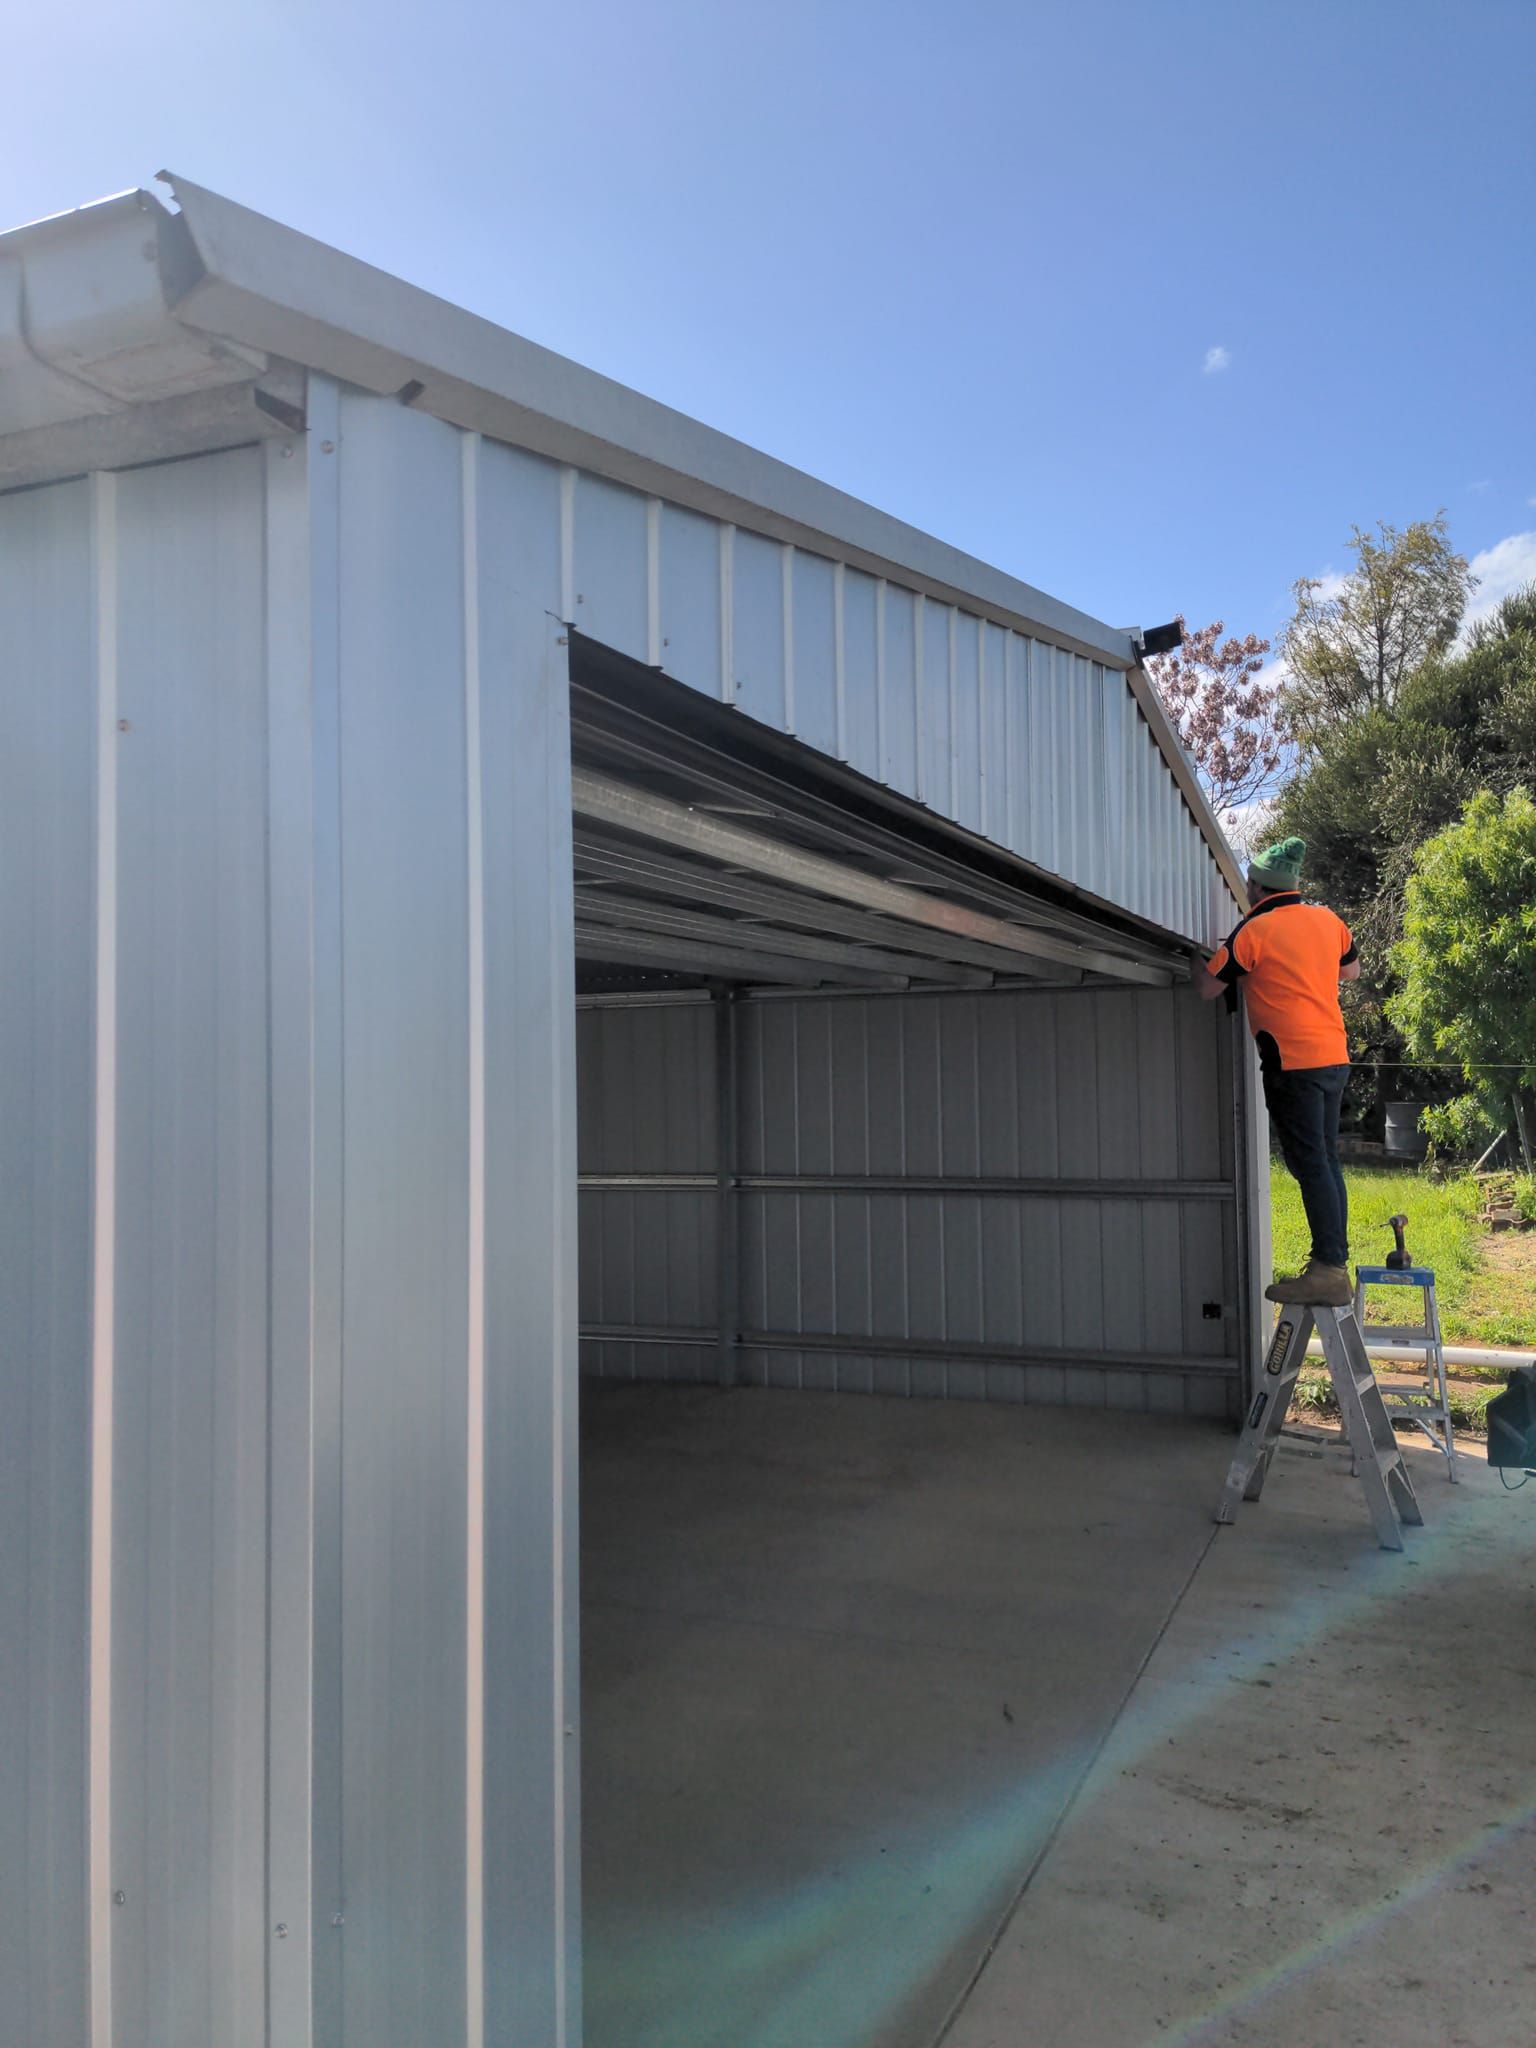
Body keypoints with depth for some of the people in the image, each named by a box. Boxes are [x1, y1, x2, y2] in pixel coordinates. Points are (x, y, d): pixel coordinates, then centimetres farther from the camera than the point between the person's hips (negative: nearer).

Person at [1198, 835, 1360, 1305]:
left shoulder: (1254, 931, -10)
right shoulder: (1327, 920, 10)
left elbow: (1207, 990, -5)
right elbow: (1351, 970, 27)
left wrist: (1202, 964, 14)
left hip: (1293, 1062, -7)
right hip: (1334, 1057, 7)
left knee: (1309, 1164, -8)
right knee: (1326, 1161, 13)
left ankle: (1328, 1271, -9)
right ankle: (1335, 1264, 18)